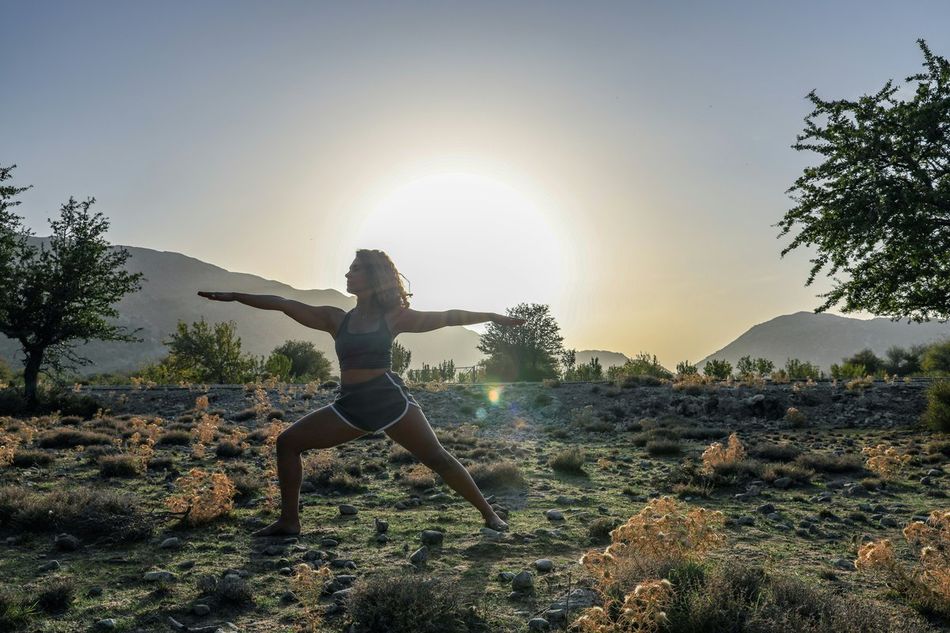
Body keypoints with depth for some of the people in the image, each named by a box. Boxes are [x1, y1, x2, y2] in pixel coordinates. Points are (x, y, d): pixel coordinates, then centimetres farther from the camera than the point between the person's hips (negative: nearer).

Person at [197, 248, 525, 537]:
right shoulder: (336, 318, 10)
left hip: (389, 398, -4)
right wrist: (234, 296, 6)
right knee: (287, 441, 0)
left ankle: (489, 514, 4)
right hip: (350, 404, 4)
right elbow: (286, 304, 7)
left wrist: (492, 315, 6)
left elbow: (447, 317, 6)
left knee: (436, 457, -9)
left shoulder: (393, 317, 2)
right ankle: (289, 520, 9)